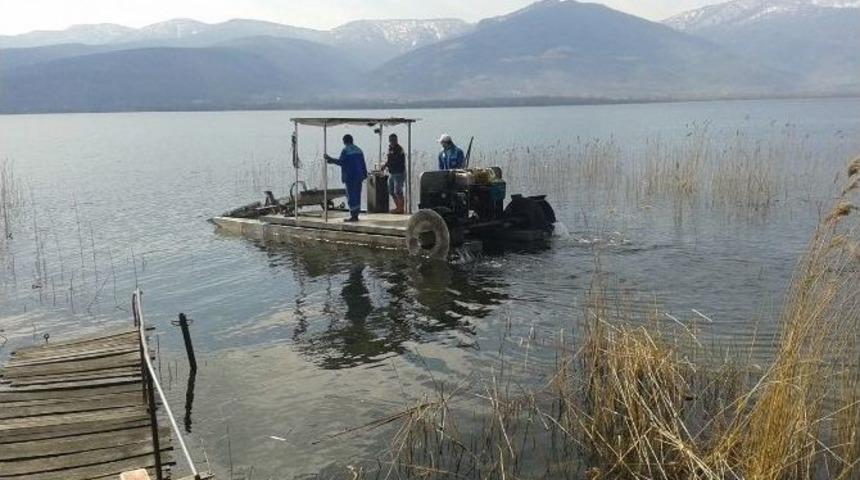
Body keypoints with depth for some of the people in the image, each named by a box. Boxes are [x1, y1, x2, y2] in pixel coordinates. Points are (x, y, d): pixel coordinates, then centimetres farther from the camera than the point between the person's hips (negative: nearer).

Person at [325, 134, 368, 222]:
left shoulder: (345, 150, -8)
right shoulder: (359, 150, 13)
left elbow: (341, 162, -17)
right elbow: (363, 164, 13)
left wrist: (330, 159, -9)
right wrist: (365, 175, 17)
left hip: (350, 176, -7)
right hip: (359, 177, 7)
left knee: (351, 195, -4)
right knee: (357, 195, 10)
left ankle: (353, 216, -7)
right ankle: (356, 215, 12)